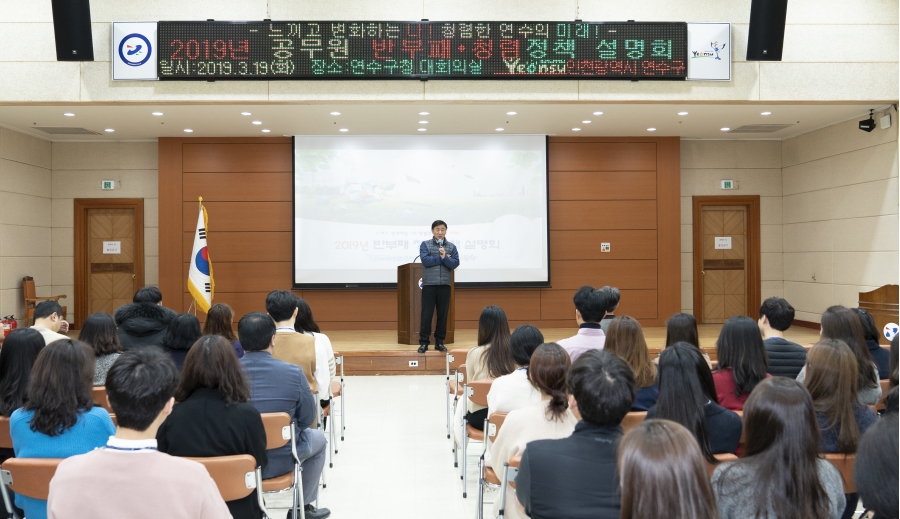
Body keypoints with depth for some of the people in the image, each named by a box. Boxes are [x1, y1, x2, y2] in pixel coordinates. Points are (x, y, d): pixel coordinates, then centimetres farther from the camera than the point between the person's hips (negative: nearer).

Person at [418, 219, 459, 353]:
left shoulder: (452, 247, 8)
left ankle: (439, 342, 15)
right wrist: (441, 257, -8)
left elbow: (455, 264, -3)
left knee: (443, 314, 6)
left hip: (445, 285, 2)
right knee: (427, 314, -1)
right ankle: (424, 342, 7)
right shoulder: (425, 244, 3)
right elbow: (425, 260, -12)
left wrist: (445, 257, -18)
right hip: (429, 285, -2)